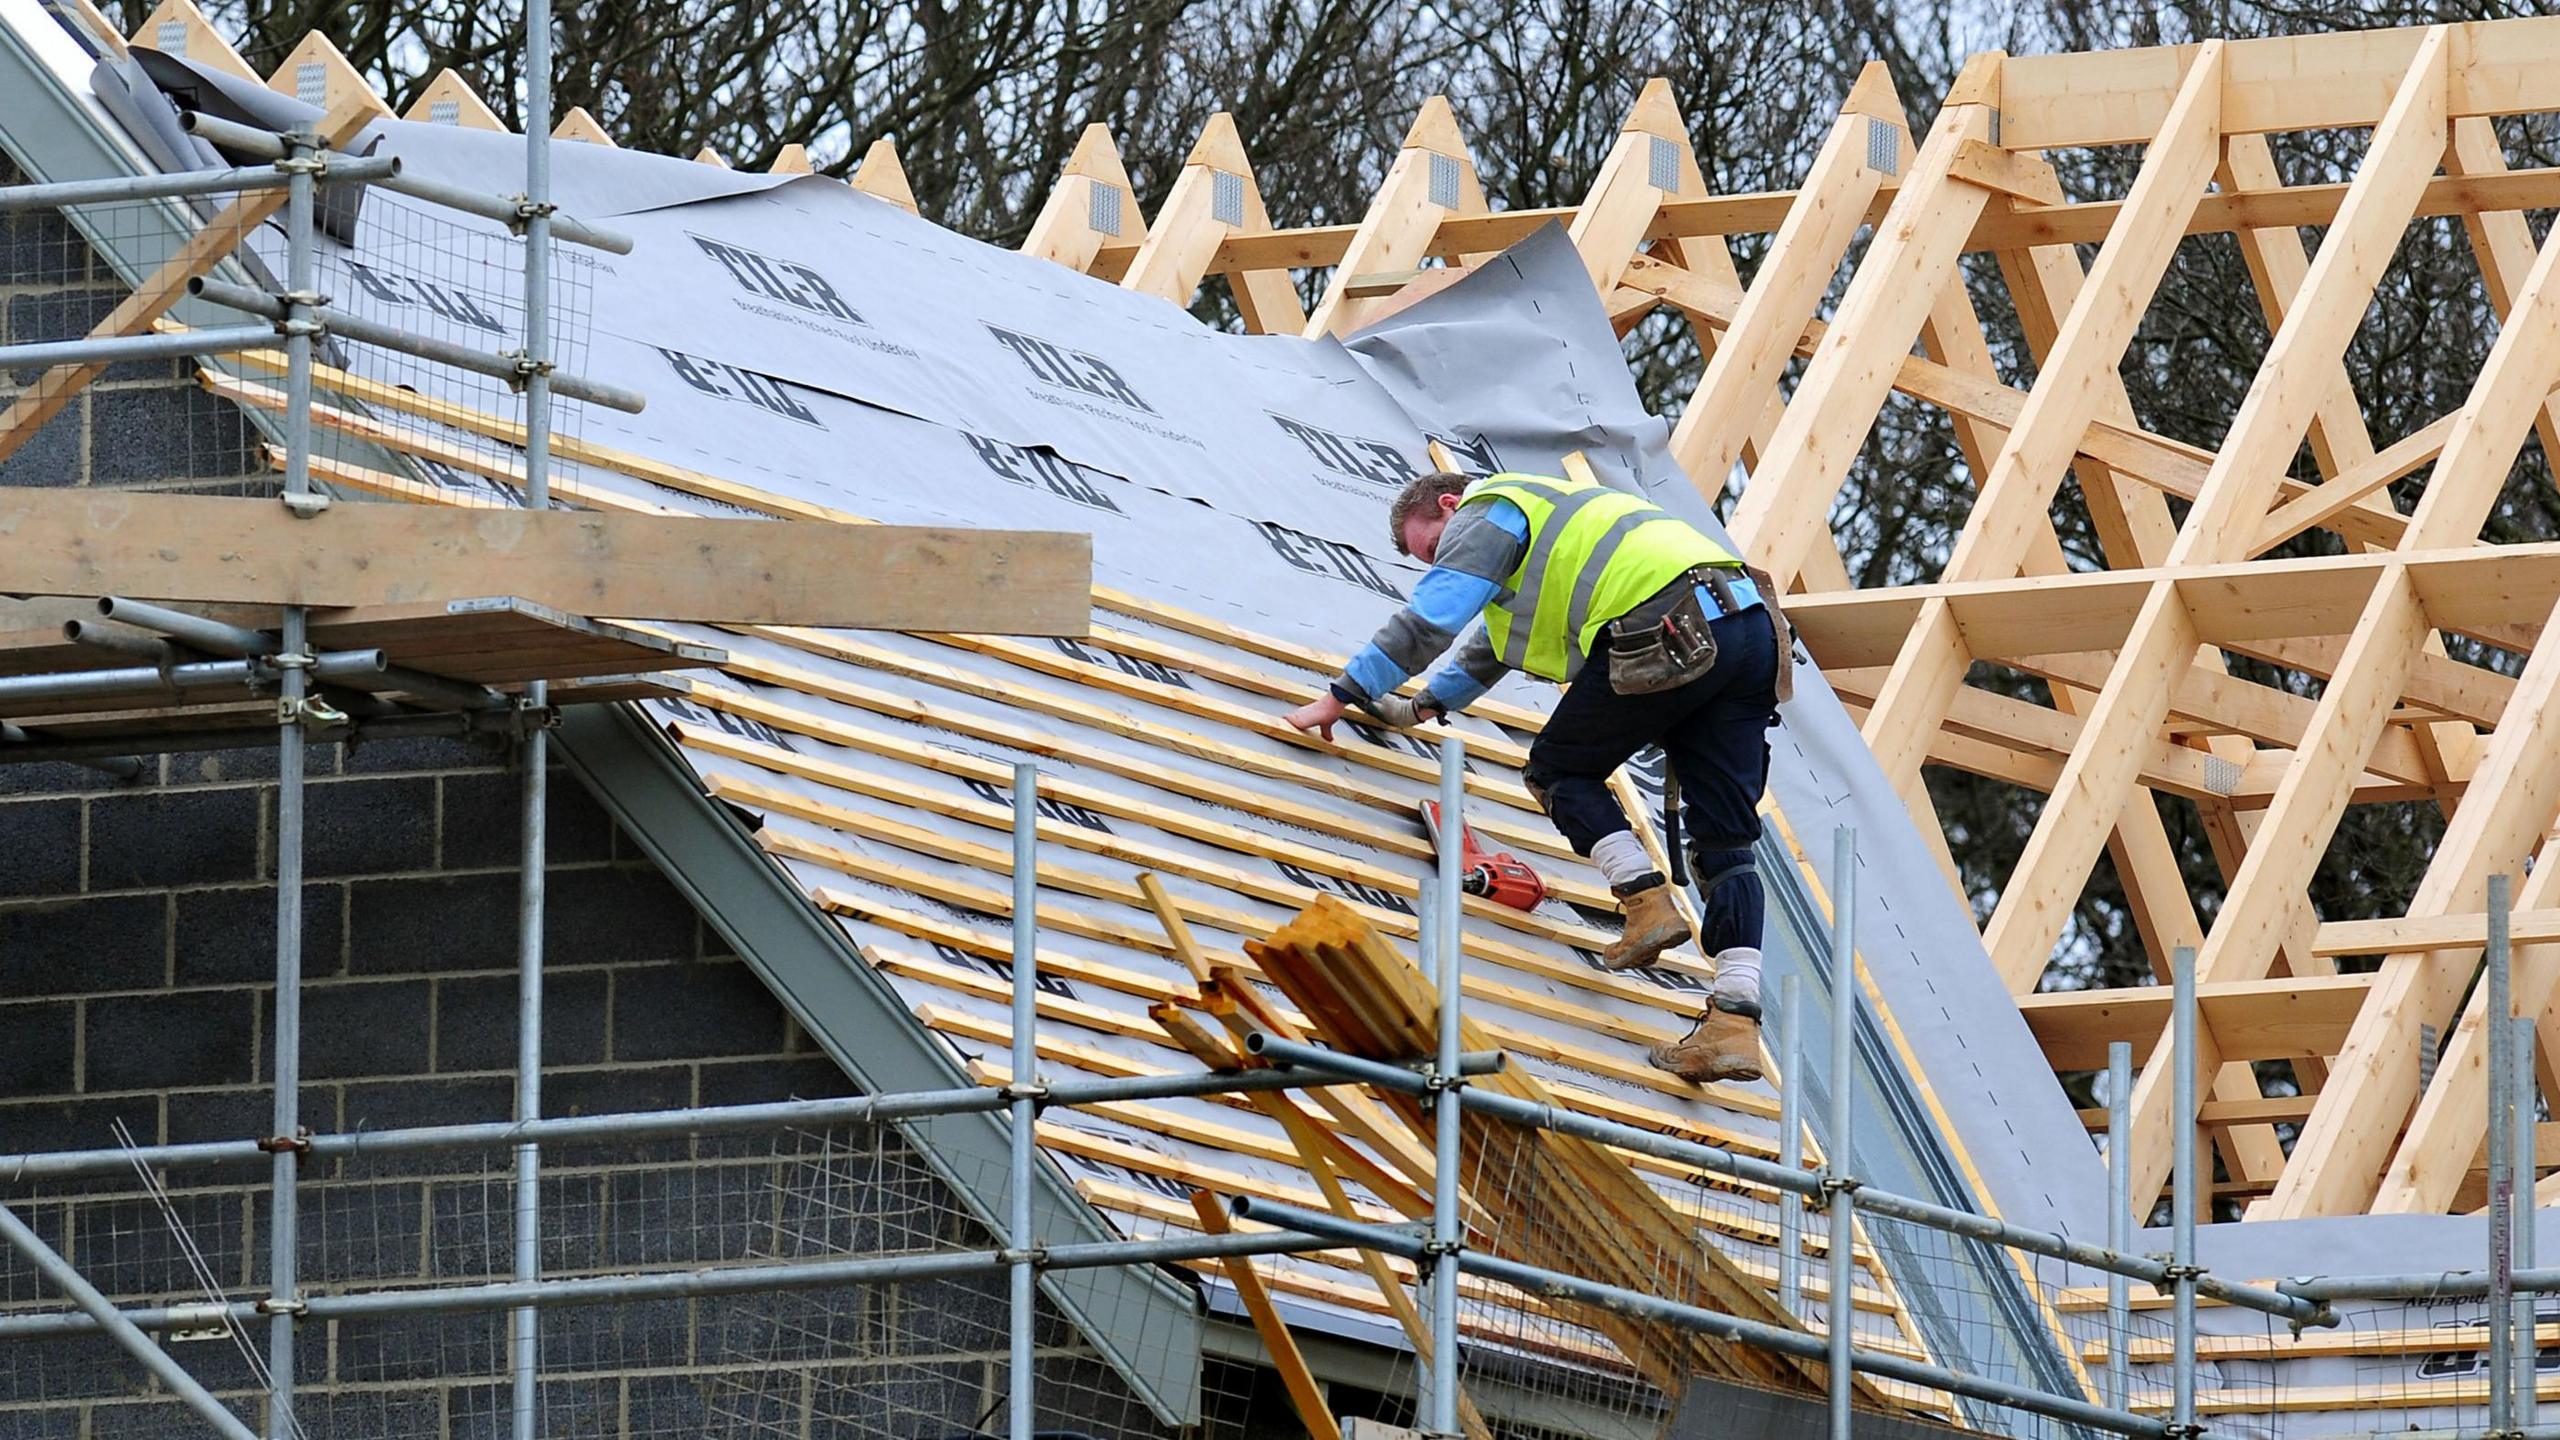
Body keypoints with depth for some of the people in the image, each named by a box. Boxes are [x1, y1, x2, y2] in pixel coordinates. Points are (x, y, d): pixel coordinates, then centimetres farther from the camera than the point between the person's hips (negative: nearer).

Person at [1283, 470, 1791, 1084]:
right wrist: (1424, 706, 60)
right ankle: (1736, 1022, -7)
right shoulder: (1541, 516, 39)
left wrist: (1339, 697, 11)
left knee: (1560, 770, 12)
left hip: (1674, 636, -9)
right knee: (1725, 843, 3)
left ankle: (1648, 903, -5)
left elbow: (1427, 619, 3)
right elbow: (1494, 642, 52)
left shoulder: (1486, 515, 10)